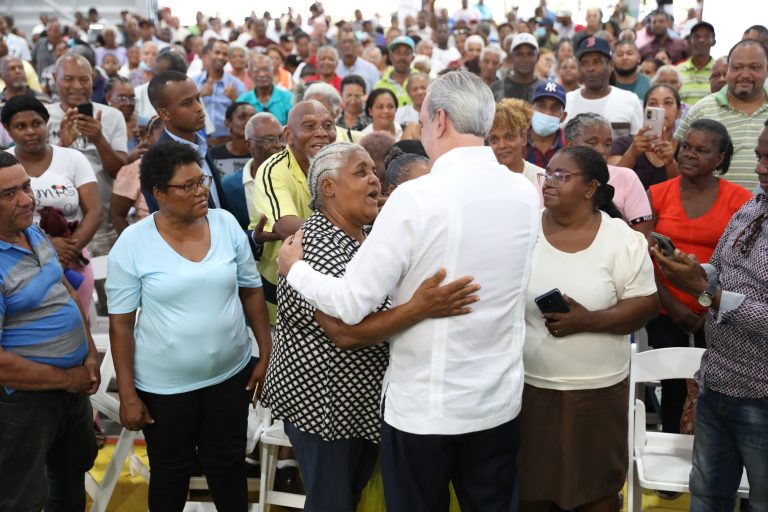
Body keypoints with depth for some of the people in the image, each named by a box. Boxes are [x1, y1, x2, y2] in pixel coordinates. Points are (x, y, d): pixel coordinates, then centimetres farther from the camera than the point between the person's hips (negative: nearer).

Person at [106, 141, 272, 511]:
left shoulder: (226, 224, -5)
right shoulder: (132, 243, -13)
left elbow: (252, 291, 4)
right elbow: (121, 324, -9)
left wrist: (266, 353, 3)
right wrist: (127, 395, -9)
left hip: (231, 374, 2)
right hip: (164, 386, -2)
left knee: (228, 465, 18)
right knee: (171, 473, 17)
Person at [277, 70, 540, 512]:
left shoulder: (416, 197, -20)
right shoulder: (526, 193, -2)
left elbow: (352, 304, -15)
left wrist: (295, 268, 3)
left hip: (424, 404, -4)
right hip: (500, 400, 5)